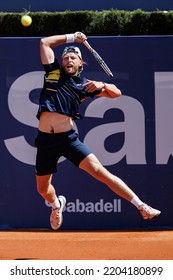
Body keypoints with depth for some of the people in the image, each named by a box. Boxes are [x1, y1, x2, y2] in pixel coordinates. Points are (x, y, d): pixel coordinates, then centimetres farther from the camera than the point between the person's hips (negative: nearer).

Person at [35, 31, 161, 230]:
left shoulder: (84, 85, 7)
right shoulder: (53, 73, 10)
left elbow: (116, 93, 12)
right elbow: (45, 42, 14)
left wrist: (102, 85, -8)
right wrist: (71, 38, 14)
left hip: (68, 138, -2)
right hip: (45, 140, 2)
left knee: (100, 172, -15)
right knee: (43, 188, 10)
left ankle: (142, 207, -16)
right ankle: (56, 204, 48)